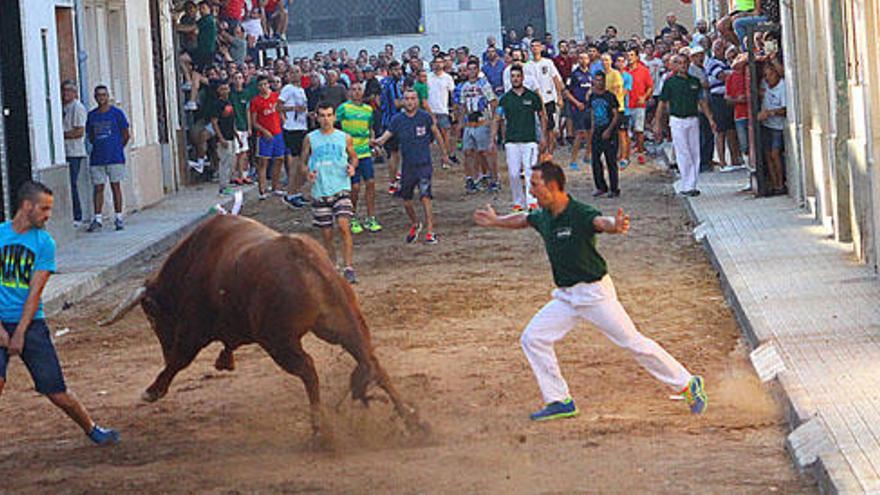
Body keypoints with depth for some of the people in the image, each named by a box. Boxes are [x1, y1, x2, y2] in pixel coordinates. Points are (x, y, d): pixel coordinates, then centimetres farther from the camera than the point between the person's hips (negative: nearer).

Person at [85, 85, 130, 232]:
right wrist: (99, 146, 6)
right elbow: (90, 136, 17)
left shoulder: (116, 113, 0)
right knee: (98, 188, 2)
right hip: (97, 158, 3)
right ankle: (97, 219, 3)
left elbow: (126, 135, 3)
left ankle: (118, 218, 6)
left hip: (115, 158, -3)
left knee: (115, 186, 1)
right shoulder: (91, 115, 9)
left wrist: (116, 148, 3)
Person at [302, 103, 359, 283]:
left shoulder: (344, 138, 4)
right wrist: (308, 173, -10)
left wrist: (352, 167, -5)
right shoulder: (310, 139, 4)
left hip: (341, 189, -1)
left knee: (344, 226, -19)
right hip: (319, 192, 1)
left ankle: (348, 268, -16)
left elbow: (354, 157, 18)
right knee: (327, 235, 5)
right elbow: (303, 162, 11)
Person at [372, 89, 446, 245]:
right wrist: (377, 141, -28)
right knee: (406, 201, 12)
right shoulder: (397, 120, 0)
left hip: (424, 164, -3)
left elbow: (436, 132, 10)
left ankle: (430, 233, -13)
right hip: (408, 166, 3)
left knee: (425, 197, -17)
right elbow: (385, 137, -5)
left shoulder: (425, 116, -4)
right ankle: (415, 224, 40)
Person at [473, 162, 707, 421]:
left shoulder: (581, 214, -22)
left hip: (595, 293, -8)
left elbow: (600, 221, -45)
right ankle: (559, 401, 11)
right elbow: (523, 219, 25)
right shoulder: (543, 217, 2)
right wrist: (496, 222, 38)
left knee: (633, 342, -5)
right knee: (532, 338, 3)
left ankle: (688, 384, 8)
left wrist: (615, 226, -67)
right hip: (565, 297, 8)